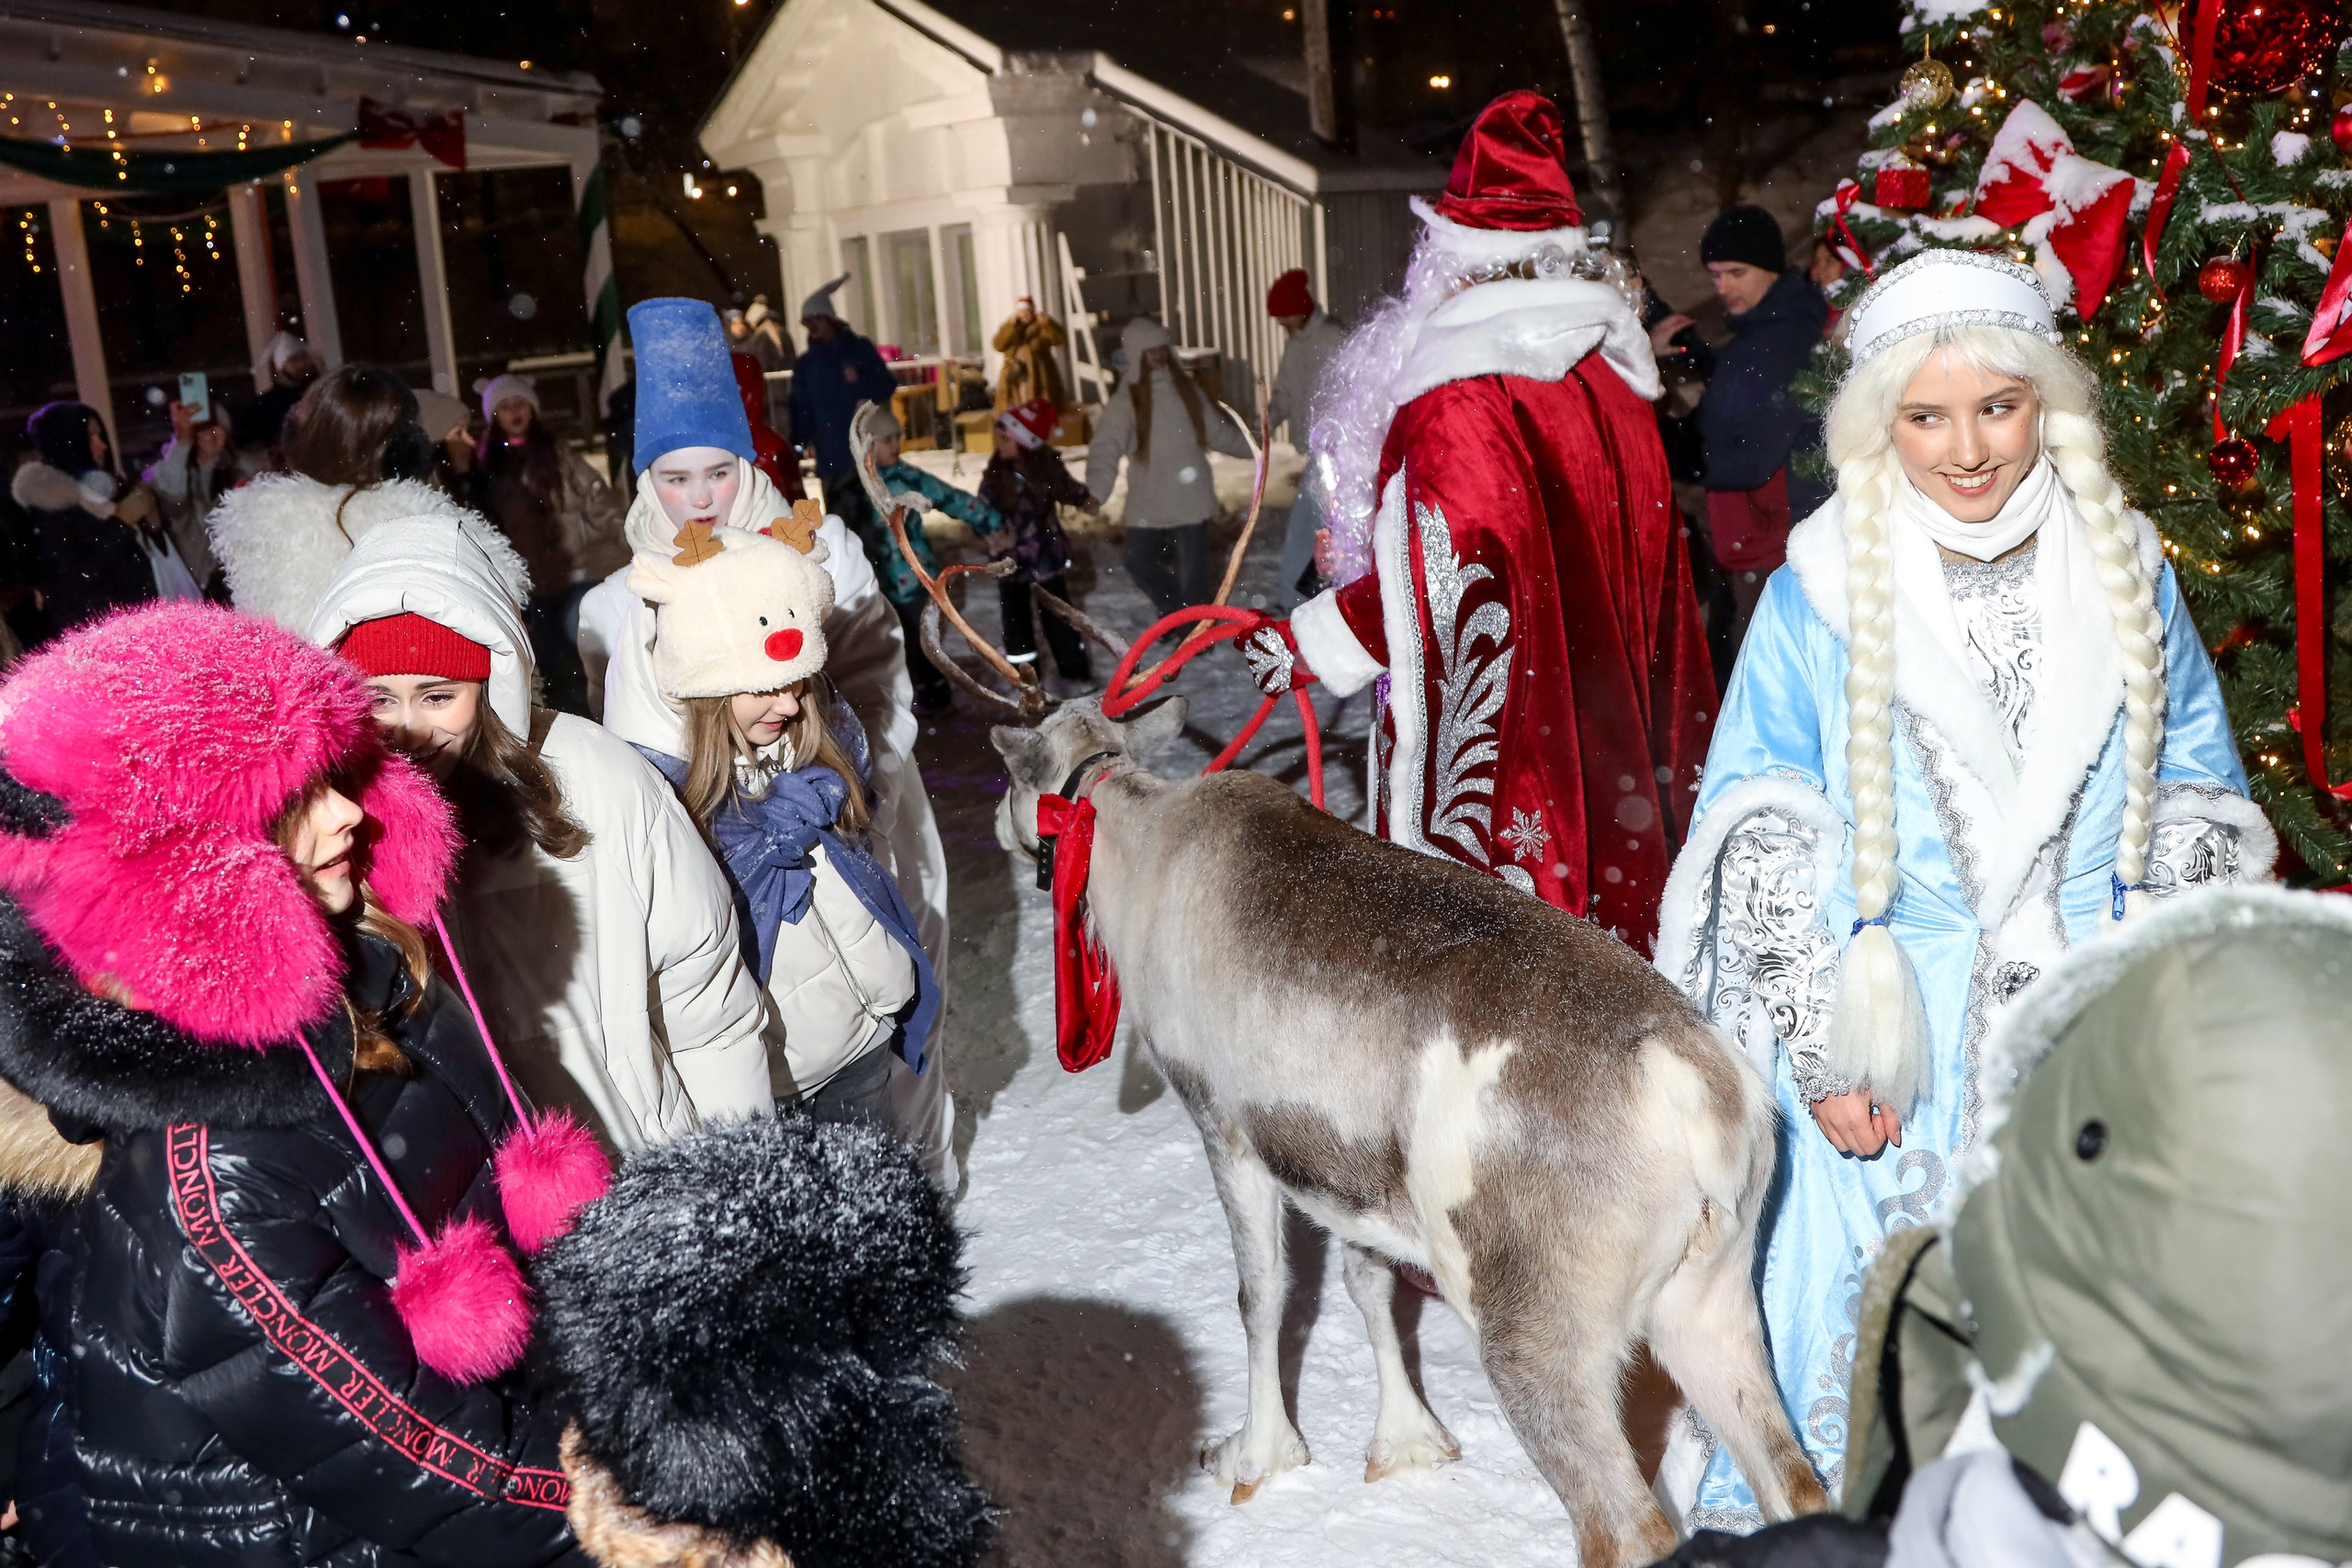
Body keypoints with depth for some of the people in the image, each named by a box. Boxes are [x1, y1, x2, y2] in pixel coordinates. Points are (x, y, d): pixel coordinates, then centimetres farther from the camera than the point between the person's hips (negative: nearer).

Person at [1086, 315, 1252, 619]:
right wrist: (1096, 491, -33)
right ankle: (1175, 609, 37)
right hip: (1147, 505, -1)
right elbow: (1105, 447, -18)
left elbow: (1218, 431, 18)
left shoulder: (1186, 389, 6)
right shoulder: (1126, 400, -7)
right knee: (1139, 564, 10)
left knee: (1191, 573, 2)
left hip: (1191, 500, 1)